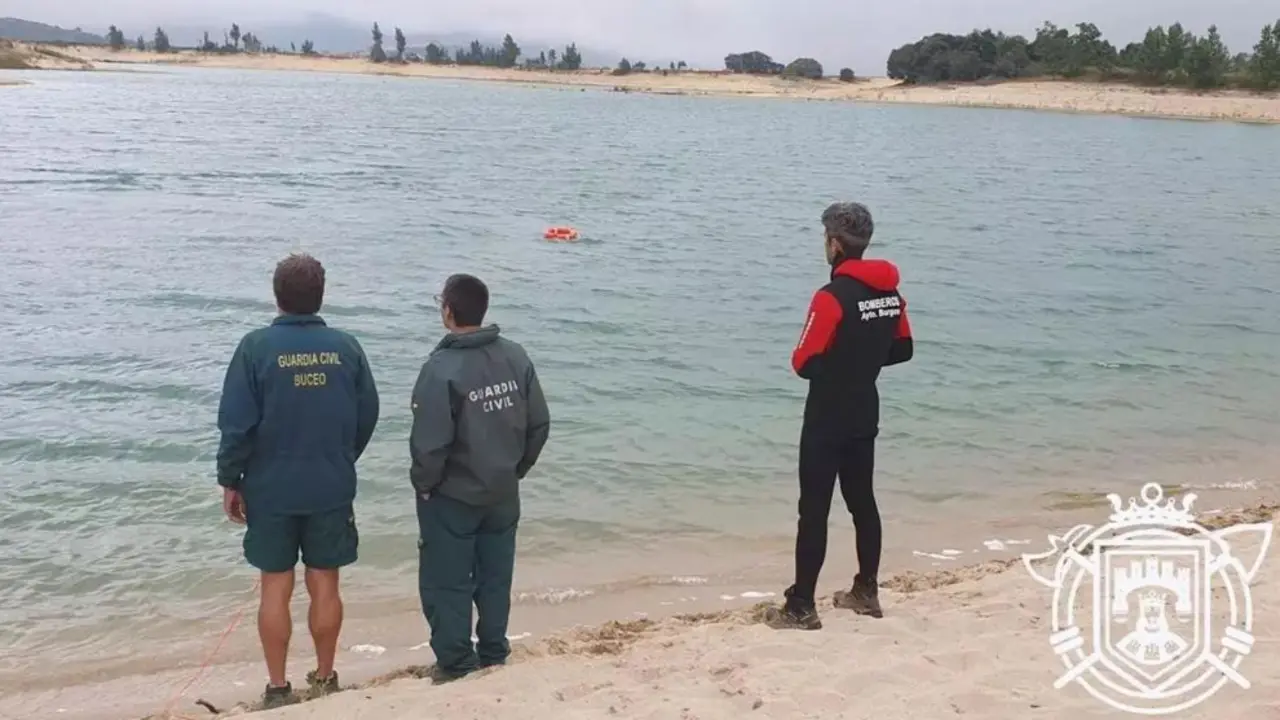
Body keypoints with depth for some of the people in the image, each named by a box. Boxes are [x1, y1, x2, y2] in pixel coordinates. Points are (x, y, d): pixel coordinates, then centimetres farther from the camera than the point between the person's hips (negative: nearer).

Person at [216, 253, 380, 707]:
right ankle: (325, 678, 24)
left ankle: (277, 688, 16)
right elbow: (367, 417, 4)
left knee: (276, 587, 8)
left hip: (270, 489, -2)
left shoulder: (257, 346, -10)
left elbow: (236, 422, -10)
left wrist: (230, 481, 2)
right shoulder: (346, 347, -3)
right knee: (324, 584, 12)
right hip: (332, 489, 2)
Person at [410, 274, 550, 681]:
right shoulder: (516, 357, -4)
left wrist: (423, 483, -4)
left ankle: (456, 663, 17)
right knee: (495, 578, 18)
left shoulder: (442, 368, -22)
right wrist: (515, 469, 13)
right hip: (503, 494, 6)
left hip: (451, 497, -5)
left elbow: (429, 443, -22)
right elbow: (540, 425, 1)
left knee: (446, 583, 9)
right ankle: (493, 653, 29)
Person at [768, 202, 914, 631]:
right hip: (865, 418, 8)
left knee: (814, 510, -3)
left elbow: (805, 364, -19)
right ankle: (866, 592, 27)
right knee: (862, 501, 17)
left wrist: (828, 361, 2)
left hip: (827, 422, -8)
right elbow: (903, 350, 14)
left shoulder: (832, 297, -20)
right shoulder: (890, 292, 4)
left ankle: (801, 607, 1)